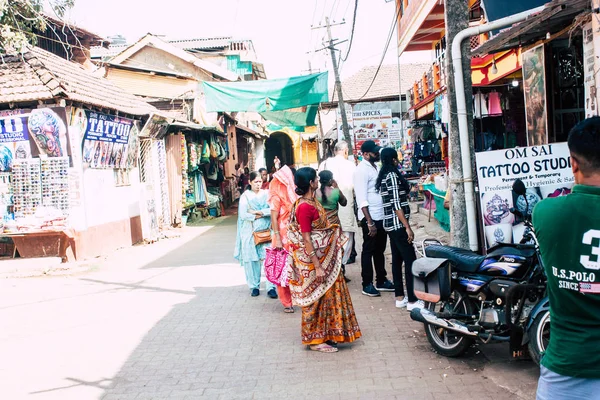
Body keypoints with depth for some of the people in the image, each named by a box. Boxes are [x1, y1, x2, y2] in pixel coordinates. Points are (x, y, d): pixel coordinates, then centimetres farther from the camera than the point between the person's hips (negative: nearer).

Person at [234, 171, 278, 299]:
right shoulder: (245, 196, 3)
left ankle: (271, 287, -1)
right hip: (250, 232, 0)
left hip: (266, 231, 1)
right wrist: (262, 215, -8)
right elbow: (243, 214, -8)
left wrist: (256, 212, -12)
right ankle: (254, 286, 14)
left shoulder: (266, 194, 7)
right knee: (251, 259, 1)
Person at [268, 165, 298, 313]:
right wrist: (277, 239, -18)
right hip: (283, 237, -6)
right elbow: (274, 219, -12)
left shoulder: (292, 193, 10)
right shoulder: (277, 196, -9)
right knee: (283, 268, 2)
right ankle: (286, 302, 10)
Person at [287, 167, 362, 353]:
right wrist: (317, 267, -23)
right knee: (316, 299, 2)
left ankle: (326, 334, 30)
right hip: (313, 261, -10)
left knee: (327, 295, 17)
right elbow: (306, 240, -23)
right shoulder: (305, 207, -22)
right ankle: (315, 340, 16)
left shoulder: (312, 201, 7)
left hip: (324, 257, 10)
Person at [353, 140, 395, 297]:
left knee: (379, 250, 17)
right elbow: (362, 199, -19)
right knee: (368, 251, 3)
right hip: (370, 218, -8)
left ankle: (381, 281, 28)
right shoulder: (362, 170, -14)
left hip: (381, 217, 8)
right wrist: (369, 222, -21)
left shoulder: (375, 167, 12)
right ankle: (367, 285, 13)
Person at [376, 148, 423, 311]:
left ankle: (400, 298, 17)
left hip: (390, 224, 10)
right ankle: (412, 300, -4)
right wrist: (407, 227, -19)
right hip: (398, 224, -10)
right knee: (411, 261, -6)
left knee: (397, 259, 12)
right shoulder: (393, 176, -14)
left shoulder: (383, 177, 13)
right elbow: (396, 204, -19)